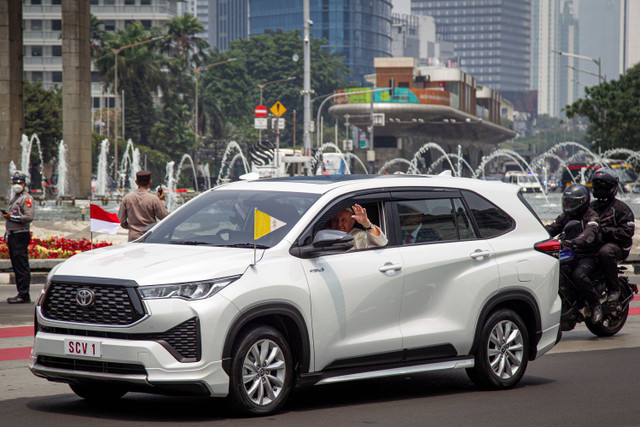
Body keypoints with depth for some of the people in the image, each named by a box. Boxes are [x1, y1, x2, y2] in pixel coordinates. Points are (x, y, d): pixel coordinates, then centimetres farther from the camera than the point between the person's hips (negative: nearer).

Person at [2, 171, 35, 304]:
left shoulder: (26, 199, -7)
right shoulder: (14, 199, 22)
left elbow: (29, 217, -19)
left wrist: (11, 217, -16)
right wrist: (7, 236, 23)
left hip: (21, 236, -10)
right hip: (13, 236, 10)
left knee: (22, 267, -11)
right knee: (16, 266, 9)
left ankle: (23, 295, -13)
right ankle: (21, 294, 12)